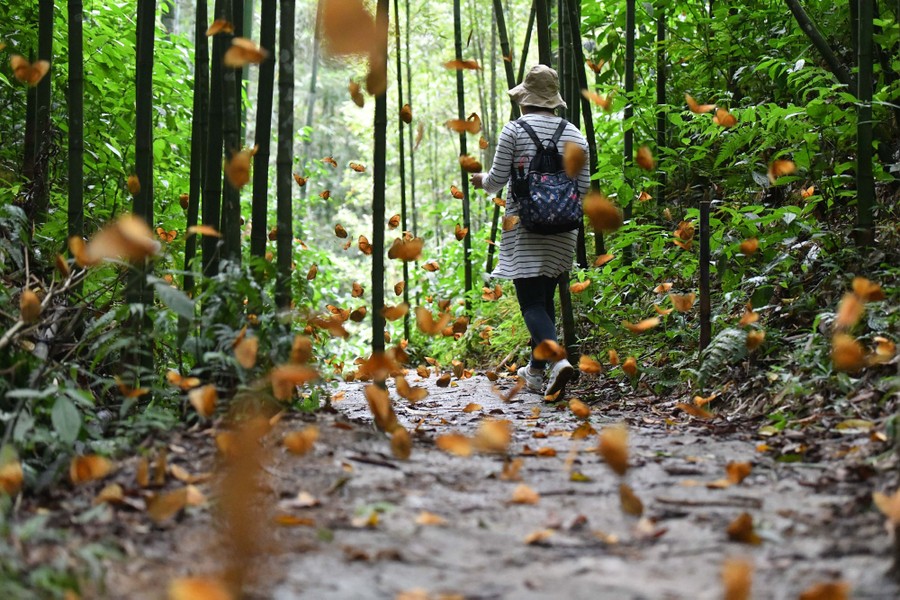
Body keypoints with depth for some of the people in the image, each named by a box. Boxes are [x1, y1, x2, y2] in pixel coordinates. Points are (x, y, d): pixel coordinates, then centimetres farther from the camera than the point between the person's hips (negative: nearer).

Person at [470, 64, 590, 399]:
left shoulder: (514, 130, -5)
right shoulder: (574, 135, 7)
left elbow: (497, 180, -4)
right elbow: (584, 186, 6)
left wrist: (481, 181, 18)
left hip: (525, 225, -5)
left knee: (532, 302, -7)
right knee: (545, 298, 15)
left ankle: (558, 360, -29)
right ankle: (535, 372, 22)